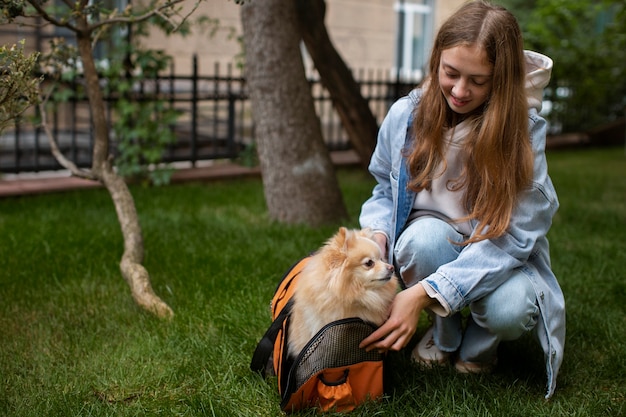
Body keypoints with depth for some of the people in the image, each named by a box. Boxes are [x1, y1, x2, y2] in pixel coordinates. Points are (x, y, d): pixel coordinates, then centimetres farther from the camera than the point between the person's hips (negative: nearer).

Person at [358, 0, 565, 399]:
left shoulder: (524, 129, -21)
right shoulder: (405, 115, -12)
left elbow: (512, 236, -27)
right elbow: (385, 190, 5)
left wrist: (425, 292, -39)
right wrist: (377, 236, -20)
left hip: (499, 256, -1)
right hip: (433, 239, 2)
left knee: (510, 310, -35)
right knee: (425, 237, -35)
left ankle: (477, 347, 5)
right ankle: (445, 333, -2)